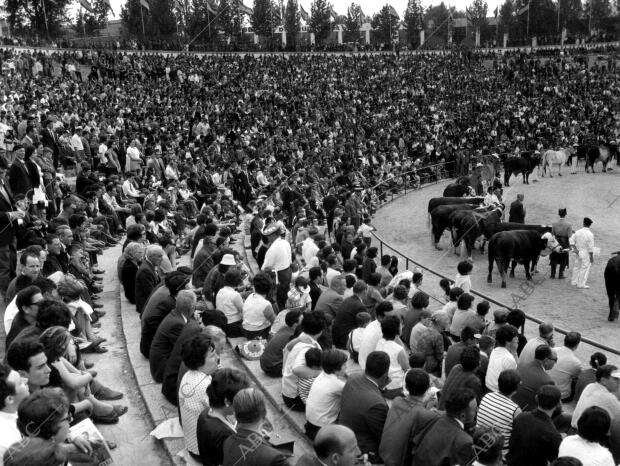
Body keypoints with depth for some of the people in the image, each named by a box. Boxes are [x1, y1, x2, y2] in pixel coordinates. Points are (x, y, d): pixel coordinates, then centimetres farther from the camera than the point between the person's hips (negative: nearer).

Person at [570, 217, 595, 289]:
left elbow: (571, 240, 1)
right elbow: (590, 247, -15)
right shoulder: (590, 234, -17)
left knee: (577, 267, 17)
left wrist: (575, 248, 1)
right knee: (584, 269, 4)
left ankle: (574, 282, 26)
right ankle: (581, 284, 9)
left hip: (578, 253, 6)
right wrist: (591, 257, -7)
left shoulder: (578, 232, -2)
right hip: (586, 254, -5)